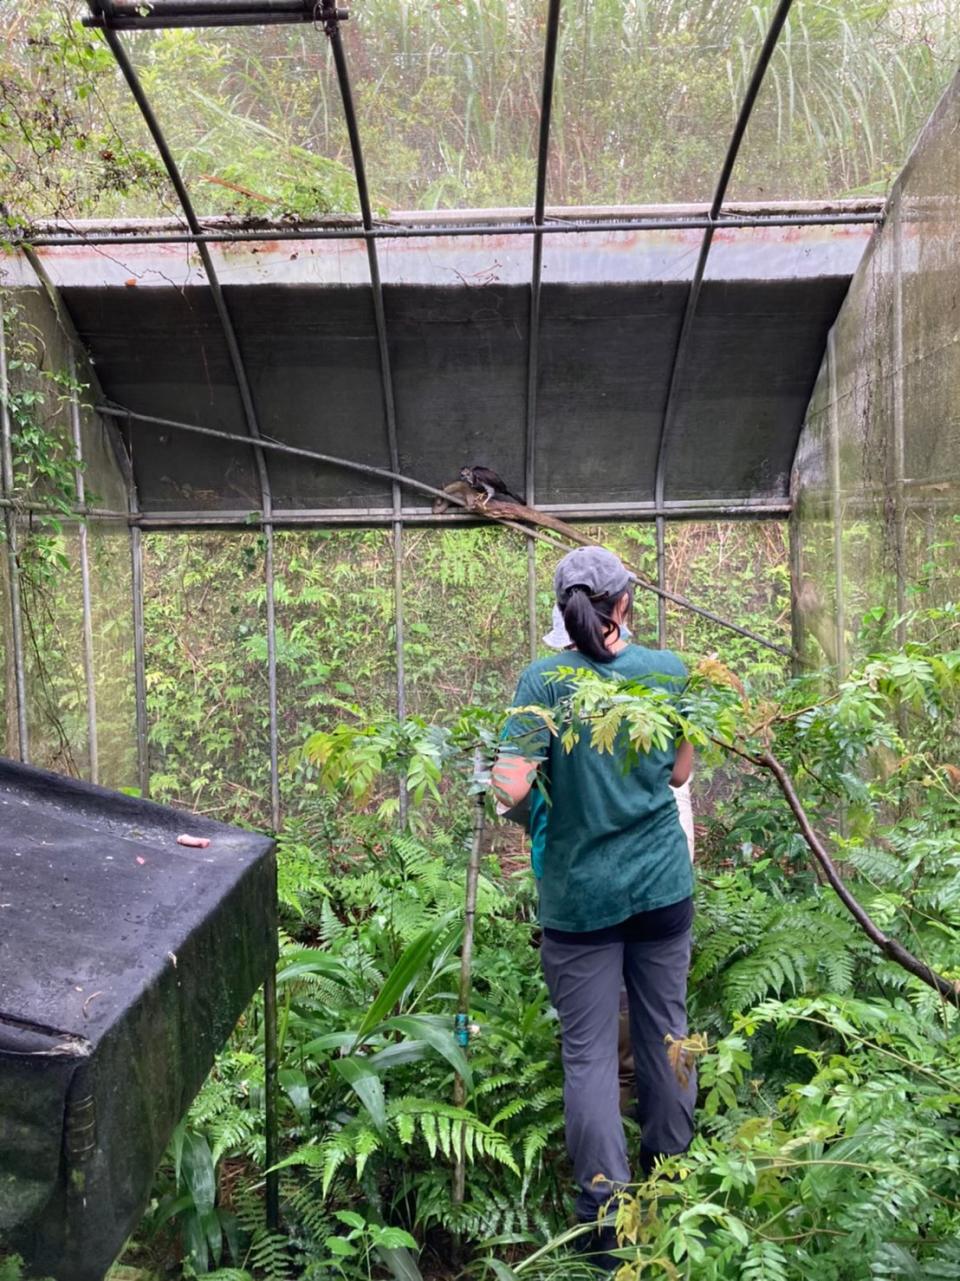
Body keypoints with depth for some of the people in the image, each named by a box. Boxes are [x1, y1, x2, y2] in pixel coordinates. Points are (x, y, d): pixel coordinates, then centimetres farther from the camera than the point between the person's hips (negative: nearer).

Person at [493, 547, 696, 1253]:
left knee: (589, 1050, 7)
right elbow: (679, 773, 7)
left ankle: (604, 1211, 15)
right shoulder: (669, 670, -4)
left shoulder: (544, 680, -12)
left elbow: (511, 789, -18)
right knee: (666, 1031, 18)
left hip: (580, 895, -3)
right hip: (664, 884, 3)